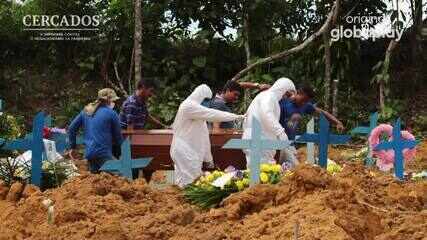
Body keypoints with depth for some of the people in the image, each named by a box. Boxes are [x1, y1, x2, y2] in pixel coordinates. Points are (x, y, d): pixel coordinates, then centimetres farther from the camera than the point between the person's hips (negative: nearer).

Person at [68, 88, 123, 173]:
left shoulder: (86, 111, 12)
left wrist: (73, 147, 24)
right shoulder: (111, 113, -5)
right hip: (103, 154, -7)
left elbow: (71, 128, 15)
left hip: (89, 153, 7)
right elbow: (117, 136, 1)